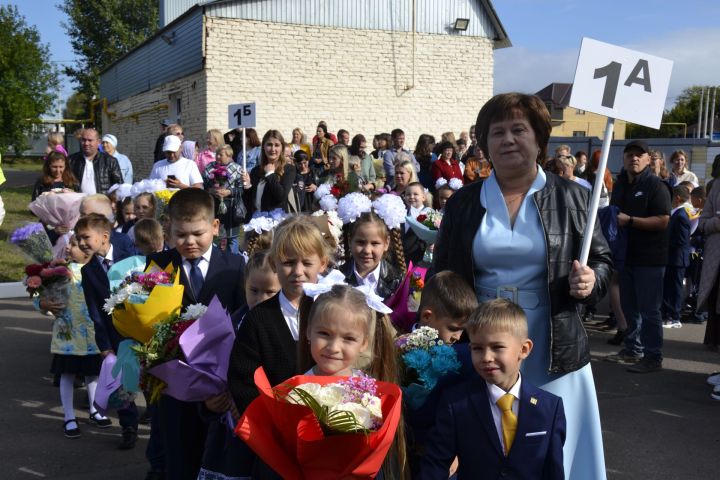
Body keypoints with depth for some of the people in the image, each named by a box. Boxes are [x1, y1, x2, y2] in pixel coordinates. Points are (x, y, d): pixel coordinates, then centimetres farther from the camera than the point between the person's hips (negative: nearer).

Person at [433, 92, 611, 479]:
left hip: (553, 353, -1)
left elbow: (601, 260, 8)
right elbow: (442, 277, 8)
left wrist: (591, 281, -14)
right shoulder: (463, 203, 5)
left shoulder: (571, 197, 1)